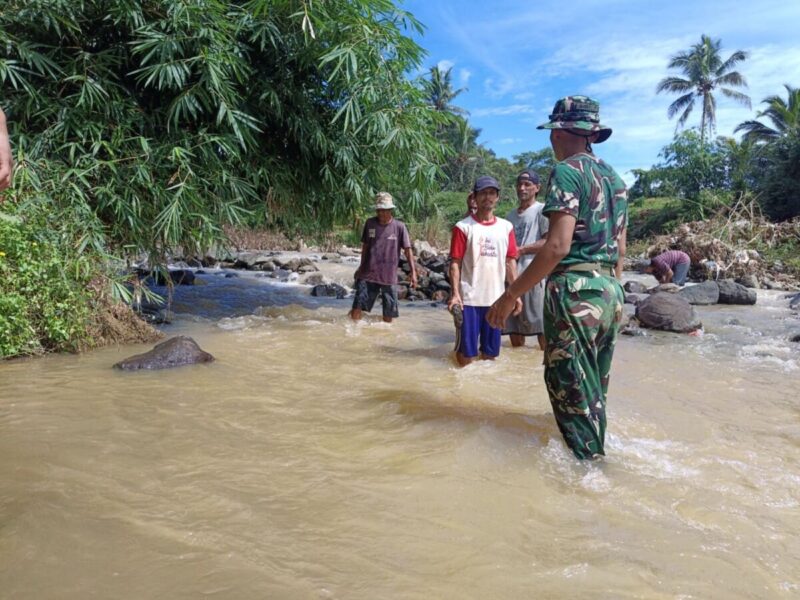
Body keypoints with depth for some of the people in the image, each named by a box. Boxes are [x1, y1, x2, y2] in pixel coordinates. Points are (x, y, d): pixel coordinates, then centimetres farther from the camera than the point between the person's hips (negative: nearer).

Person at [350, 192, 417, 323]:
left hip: (389, 277, -1)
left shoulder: (399, 226, -5)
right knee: (357, 307, -4)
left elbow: (407, 249, -4)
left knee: (388, 313, 5)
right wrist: (361, 266, 18)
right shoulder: (369, 223, 2)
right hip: (368, 274, 1)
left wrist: (413, 272, -11)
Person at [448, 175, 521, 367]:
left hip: (496, 298, 4)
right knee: (466, 352, 1)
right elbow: (455, 263, -5)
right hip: (469, 299, -4)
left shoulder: (506, 227, 9)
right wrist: (455, 293, -14)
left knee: (490, 352, 13)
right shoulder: (463, 227, -3)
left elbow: (510, 262, 12)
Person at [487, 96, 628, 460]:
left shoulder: (568, 171, -9)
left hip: (574, 292, -9)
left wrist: (509, 296, -17)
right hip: (610, 294, 9)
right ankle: (597, 456, 29)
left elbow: (558, 246, -19)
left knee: (573, 394, 0)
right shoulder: (614, 178, 17)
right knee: (594, 393, 18)